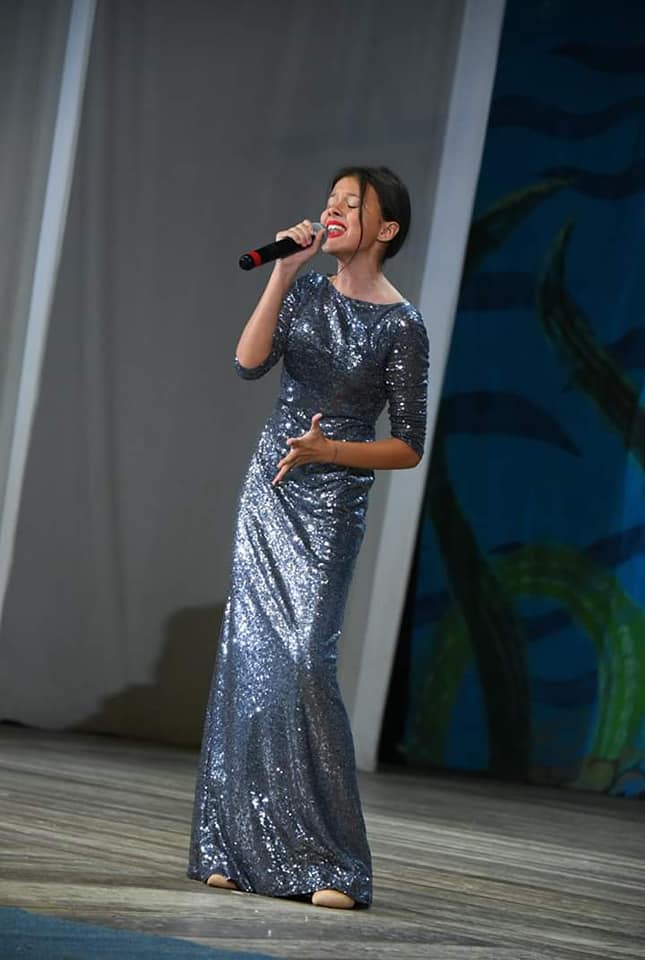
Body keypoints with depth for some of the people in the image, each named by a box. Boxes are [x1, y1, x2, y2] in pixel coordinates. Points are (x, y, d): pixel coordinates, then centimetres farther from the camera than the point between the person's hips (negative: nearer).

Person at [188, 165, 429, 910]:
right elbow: (248, 362, -9)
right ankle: (244, 849, 11)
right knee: (250, 663, 4)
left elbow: (408, 448, -6)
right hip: (268, 494, 6)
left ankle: (332, 866, -10)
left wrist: (328, 449, -19)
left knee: (305, 667, -16)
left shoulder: (400, 326, -7)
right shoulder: (306, 294, 8)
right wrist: (282, 274, -14)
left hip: (330, 506, -6)